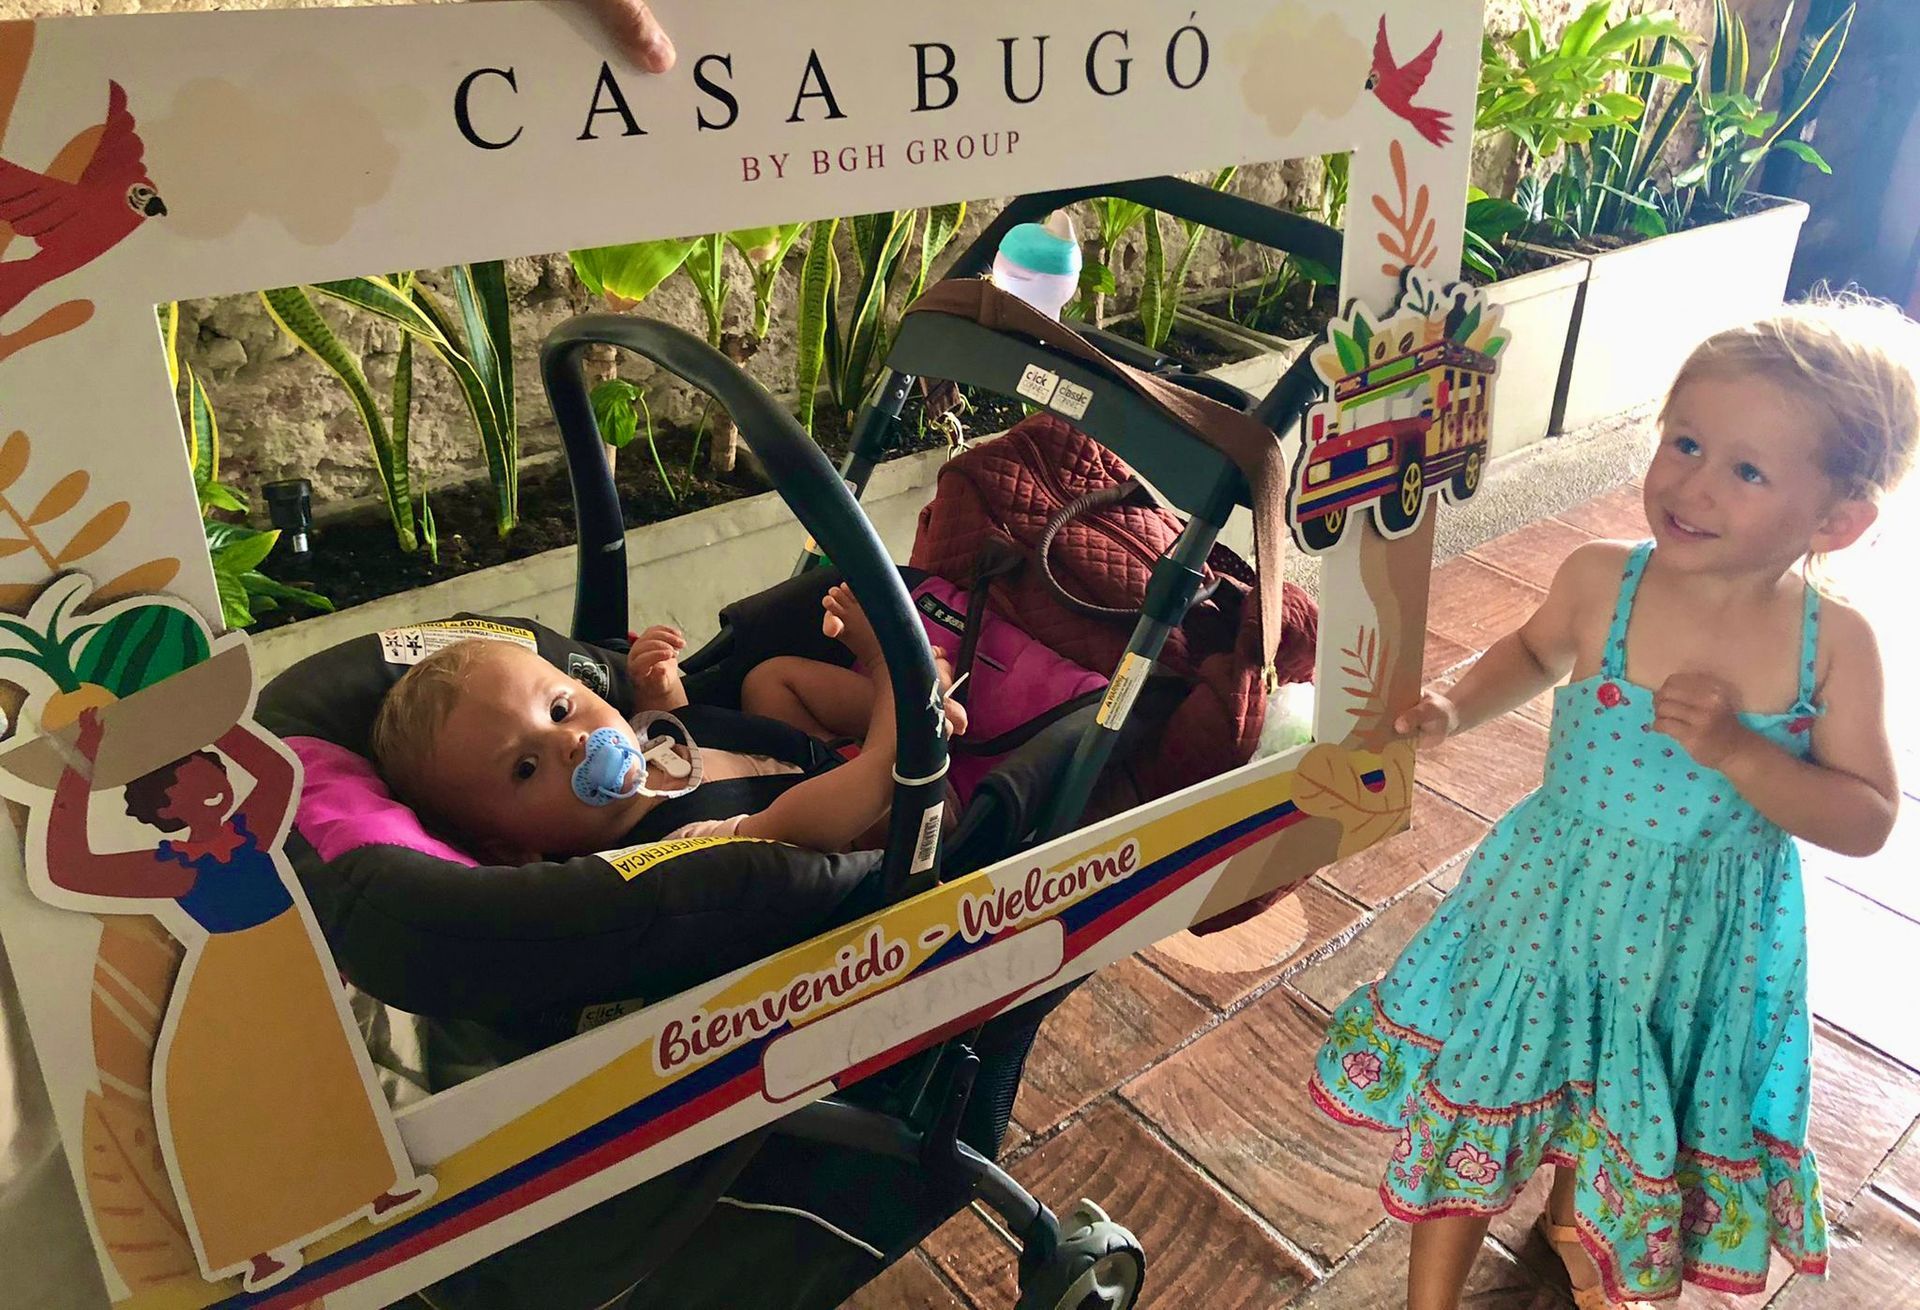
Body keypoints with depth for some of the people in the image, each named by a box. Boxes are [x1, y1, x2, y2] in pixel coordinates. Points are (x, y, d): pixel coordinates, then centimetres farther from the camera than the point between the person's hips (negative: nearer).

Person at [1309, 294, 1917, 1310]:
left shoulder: (1835, 644, -17)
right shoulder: (1599, 582, -16)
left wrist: (1737, 749, -30)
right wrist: (1457, 706, -12)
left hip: (1709, 941, 1)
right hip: (1554, 901, -1)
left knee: (1635, 1110, 25)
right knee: (1482, 1092, 12)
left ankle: (1573, 1222, 60)